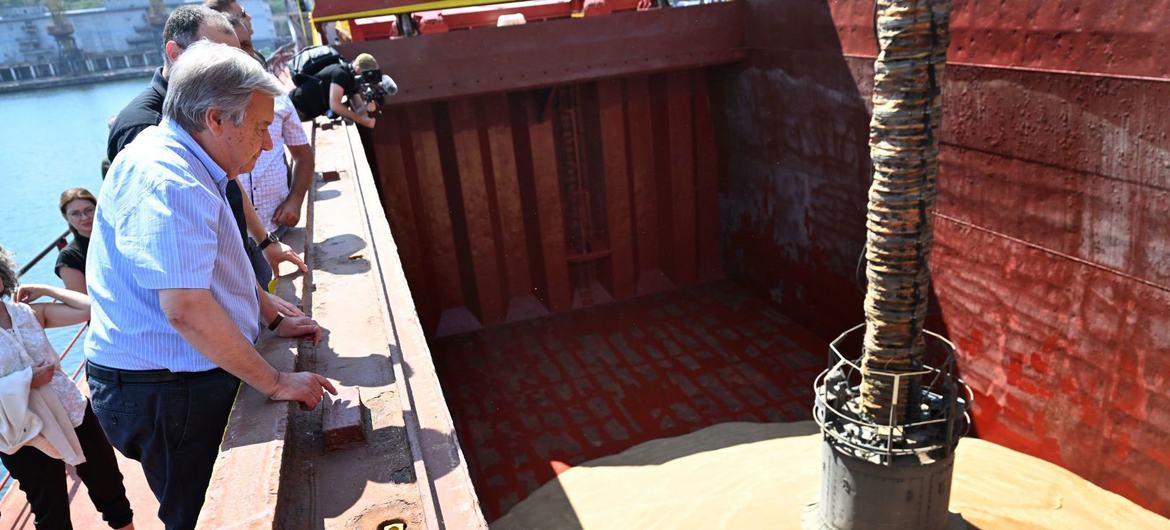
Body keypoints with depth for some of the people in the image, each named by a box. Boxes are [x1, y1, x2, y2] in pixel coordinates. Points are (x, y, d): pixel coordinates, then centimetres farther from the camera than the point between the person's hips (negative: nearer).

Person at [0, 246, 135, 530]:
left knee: (110, 488, 18)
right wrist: (24, 382, -20)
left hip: (73, 414, 3)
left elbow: (90, 308, -9)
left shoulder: (30, 312, 0)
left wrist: (45, 289, -5)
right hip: (27, 439, -3)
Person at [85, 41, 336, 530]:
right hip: (163, 393, -10)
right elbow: (187, 309, -31)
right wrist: (276, 382, -22)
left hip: (189, 377, 10)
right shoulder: (165, 180, -25)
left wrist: (274, 318, 15)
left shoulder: (182, 165, 9)